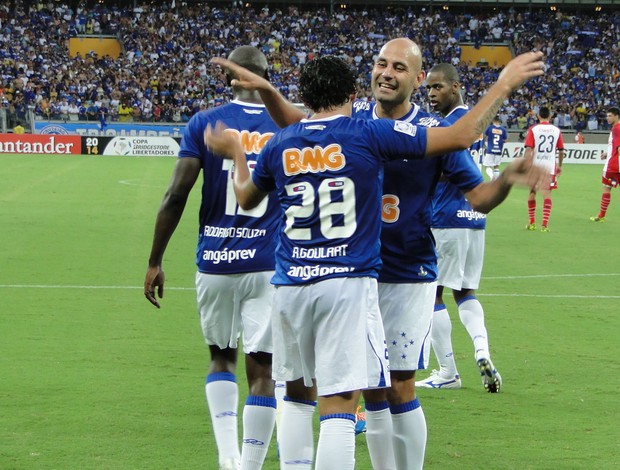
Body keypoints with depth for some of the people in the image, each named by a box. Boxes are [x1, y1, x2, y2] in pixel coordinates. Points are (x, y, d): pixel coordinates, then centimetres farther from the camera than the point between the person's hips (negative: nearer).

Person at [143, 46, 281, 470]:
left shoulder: (205, 124, -1)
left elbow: (176, 195, -6)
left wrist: (155, 261, 2)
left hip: (215, 261, 1)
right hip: (269, 264, -1)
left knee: (222, 358, 18)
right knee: (261, 369, 3)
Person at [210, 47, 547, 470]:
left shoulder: (433, 133, -11)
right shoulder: (353, 118, 0)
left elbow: (476, 197, -9)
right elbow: (297, 123, 17)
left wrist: (507, 180, -29)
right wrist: (267, 90, 0)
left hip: (409, 275, -4)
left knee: (400, 386, -2)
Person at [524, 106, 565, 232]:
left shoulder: (533, 129, -4)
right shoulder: (557, 130, 3)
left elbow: (528, 149, -11)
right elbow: (561, 151, 8)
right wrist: (559, 165, 21)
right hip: (550, 166, 1)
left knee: (532, 193, 13)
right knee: (547, 194, -1)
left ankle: (532, 223, 19)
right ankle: (544, 224, -10)